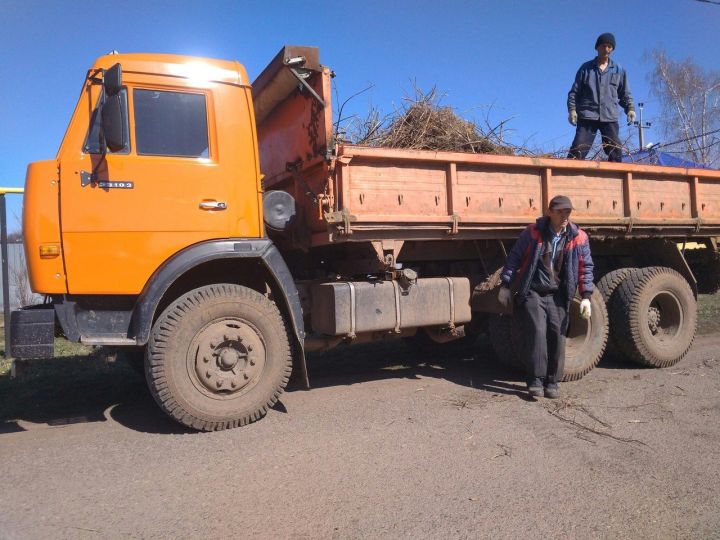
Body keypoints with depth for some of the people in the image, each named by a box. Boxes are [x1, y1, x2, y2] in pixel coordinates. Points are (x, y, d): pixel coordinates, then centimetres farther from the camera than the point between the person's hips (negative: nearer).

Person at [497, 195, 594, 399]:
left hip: (557, 296, 2)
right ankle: (535, 380, -3)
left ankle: (552, 382, 11)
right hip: (531, 293, -2)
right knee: (536, 332, -12)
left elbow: (586, 267, 6)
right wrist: (506, 285, 0)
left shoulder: (578, 238, 2)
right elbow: (514, 258, 2)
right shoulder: (533, 232, -3)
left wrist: (586, 296, -2)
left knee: (557, 335, -1)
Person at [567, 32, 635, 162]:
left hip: (610, 117, 2)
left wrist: (630, 108, 1)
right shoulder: (586, 68, 10)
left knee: (616, 152, -3)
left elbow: (625, 93, 18)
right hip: (587, 116, -2)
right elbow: (574, 91, 9)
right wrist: (572, 109, -5)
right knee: (578, 150, -14)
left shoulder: (619, 70, 15)